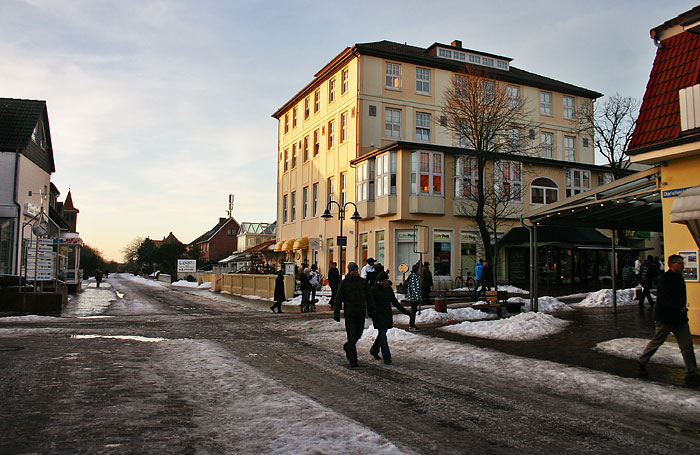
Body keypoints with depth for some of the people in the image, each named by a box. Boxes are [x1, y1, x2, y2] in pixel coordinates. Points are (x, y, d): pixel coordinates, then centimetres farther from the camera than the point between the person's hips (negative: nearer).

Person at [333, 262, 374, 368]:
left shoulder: (363, 281, 6)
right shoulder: (344, 283, -3)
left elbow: (369, 297, 13)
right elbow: (338, 299, -2)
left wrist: (371, 310, 11)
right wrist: (336, 313, -5)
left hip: (361, 313, 4)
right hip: (349, 314, -4)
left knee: (358, 334, 12)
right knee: (351, 336, -4)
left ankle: (347, 346, 40)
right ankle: (353, 360, 1)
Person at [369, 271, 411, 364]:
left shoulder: (389, 289, 8)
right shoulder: (374, 290, -8)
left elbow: (395, 302, 14)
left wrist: (405, 311, 10)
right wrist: (371, 314, -24)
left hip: (387, 316, 6)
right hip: (378, 316, -6)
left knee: (382, 334, 14)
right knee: (382, 336, -7)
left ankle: (374, 351, 33)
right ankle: (386, 357, -4)